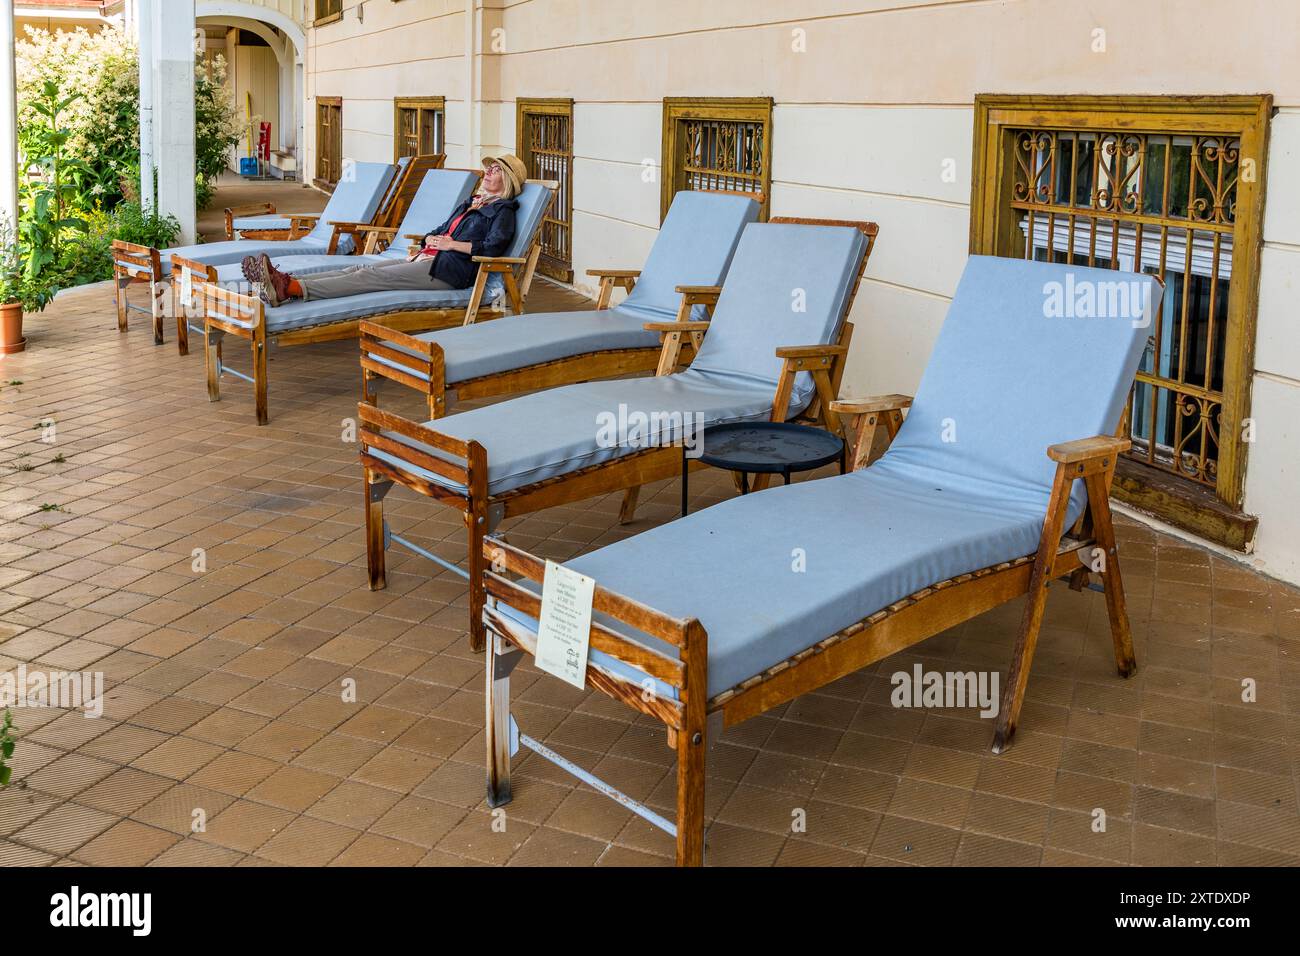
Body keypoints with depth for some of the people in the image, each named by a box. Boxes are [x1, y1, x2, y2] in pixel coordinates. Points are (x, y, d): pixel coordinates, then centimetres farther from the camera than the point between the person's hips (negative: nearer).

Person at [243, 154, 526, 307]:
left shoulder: (503, 210, 1)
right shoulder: (471, 202, 28)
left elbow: (493, 247, -17)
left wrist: (452, 244, -11)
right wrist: (425, 243, 14)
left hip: (448, 270, -9)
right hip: (428, 260, 9)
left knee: (372, 277, -25)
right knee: (360, 270, -12)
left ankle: (292, 289, -40)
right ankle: (286, 282, -29)